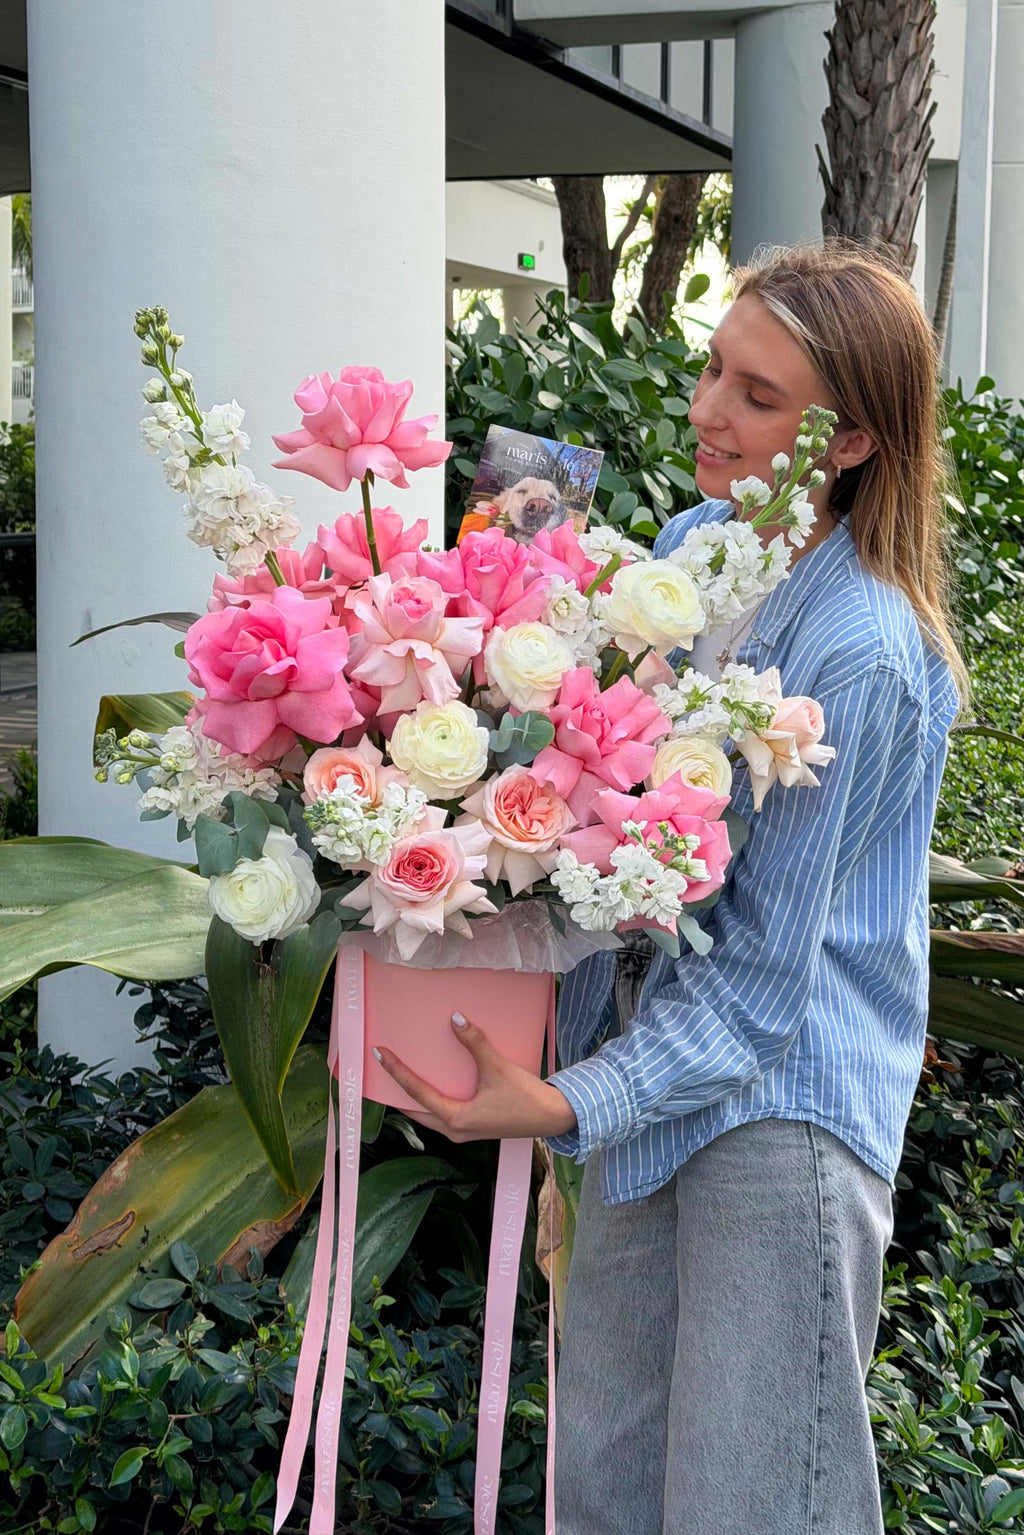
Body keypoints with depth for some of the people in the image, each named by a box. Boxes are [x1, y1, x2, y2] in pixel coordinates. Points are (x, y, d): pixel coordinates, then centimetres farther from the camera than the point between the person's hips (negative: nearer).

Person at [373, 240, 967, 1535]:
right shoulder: (691, 544, 3)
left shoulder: (860, 657, -22)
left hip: (779, 1103, -8)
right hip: (653, 1063, 8)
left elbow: (765, 967, -19)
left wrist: (568, 1104, -25)